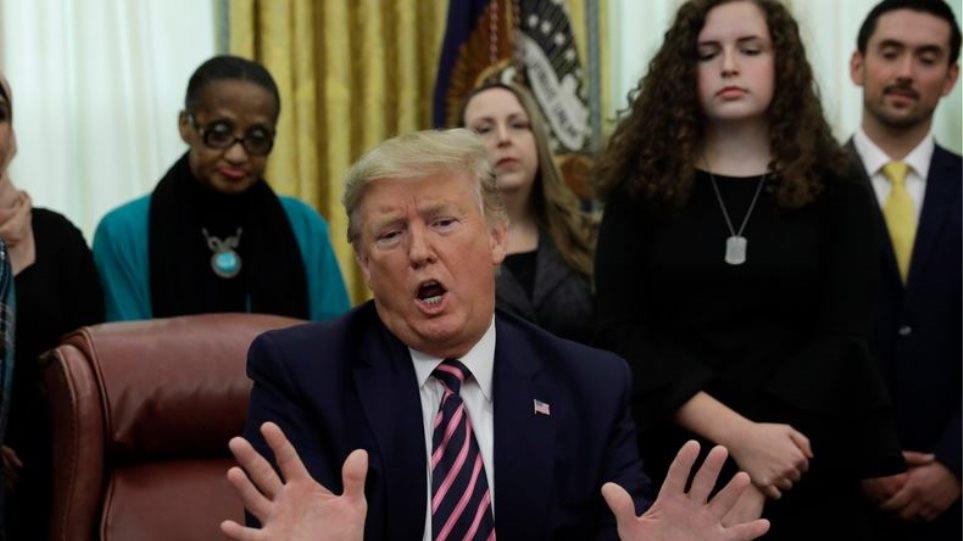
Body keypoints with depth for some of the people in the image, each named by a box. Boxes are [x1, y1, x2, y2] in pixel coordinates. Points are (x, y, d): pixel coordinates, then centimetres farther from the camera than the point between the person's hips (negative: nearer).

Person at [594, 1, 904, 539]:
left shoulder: (839, 195, 3)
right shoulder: (640, 189, 2)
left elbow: (842, 339, -6)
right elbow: (622, 333, -6)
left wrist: (752, 486, -17)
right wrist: (740, 436, -19)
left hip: (807, 479, 0)